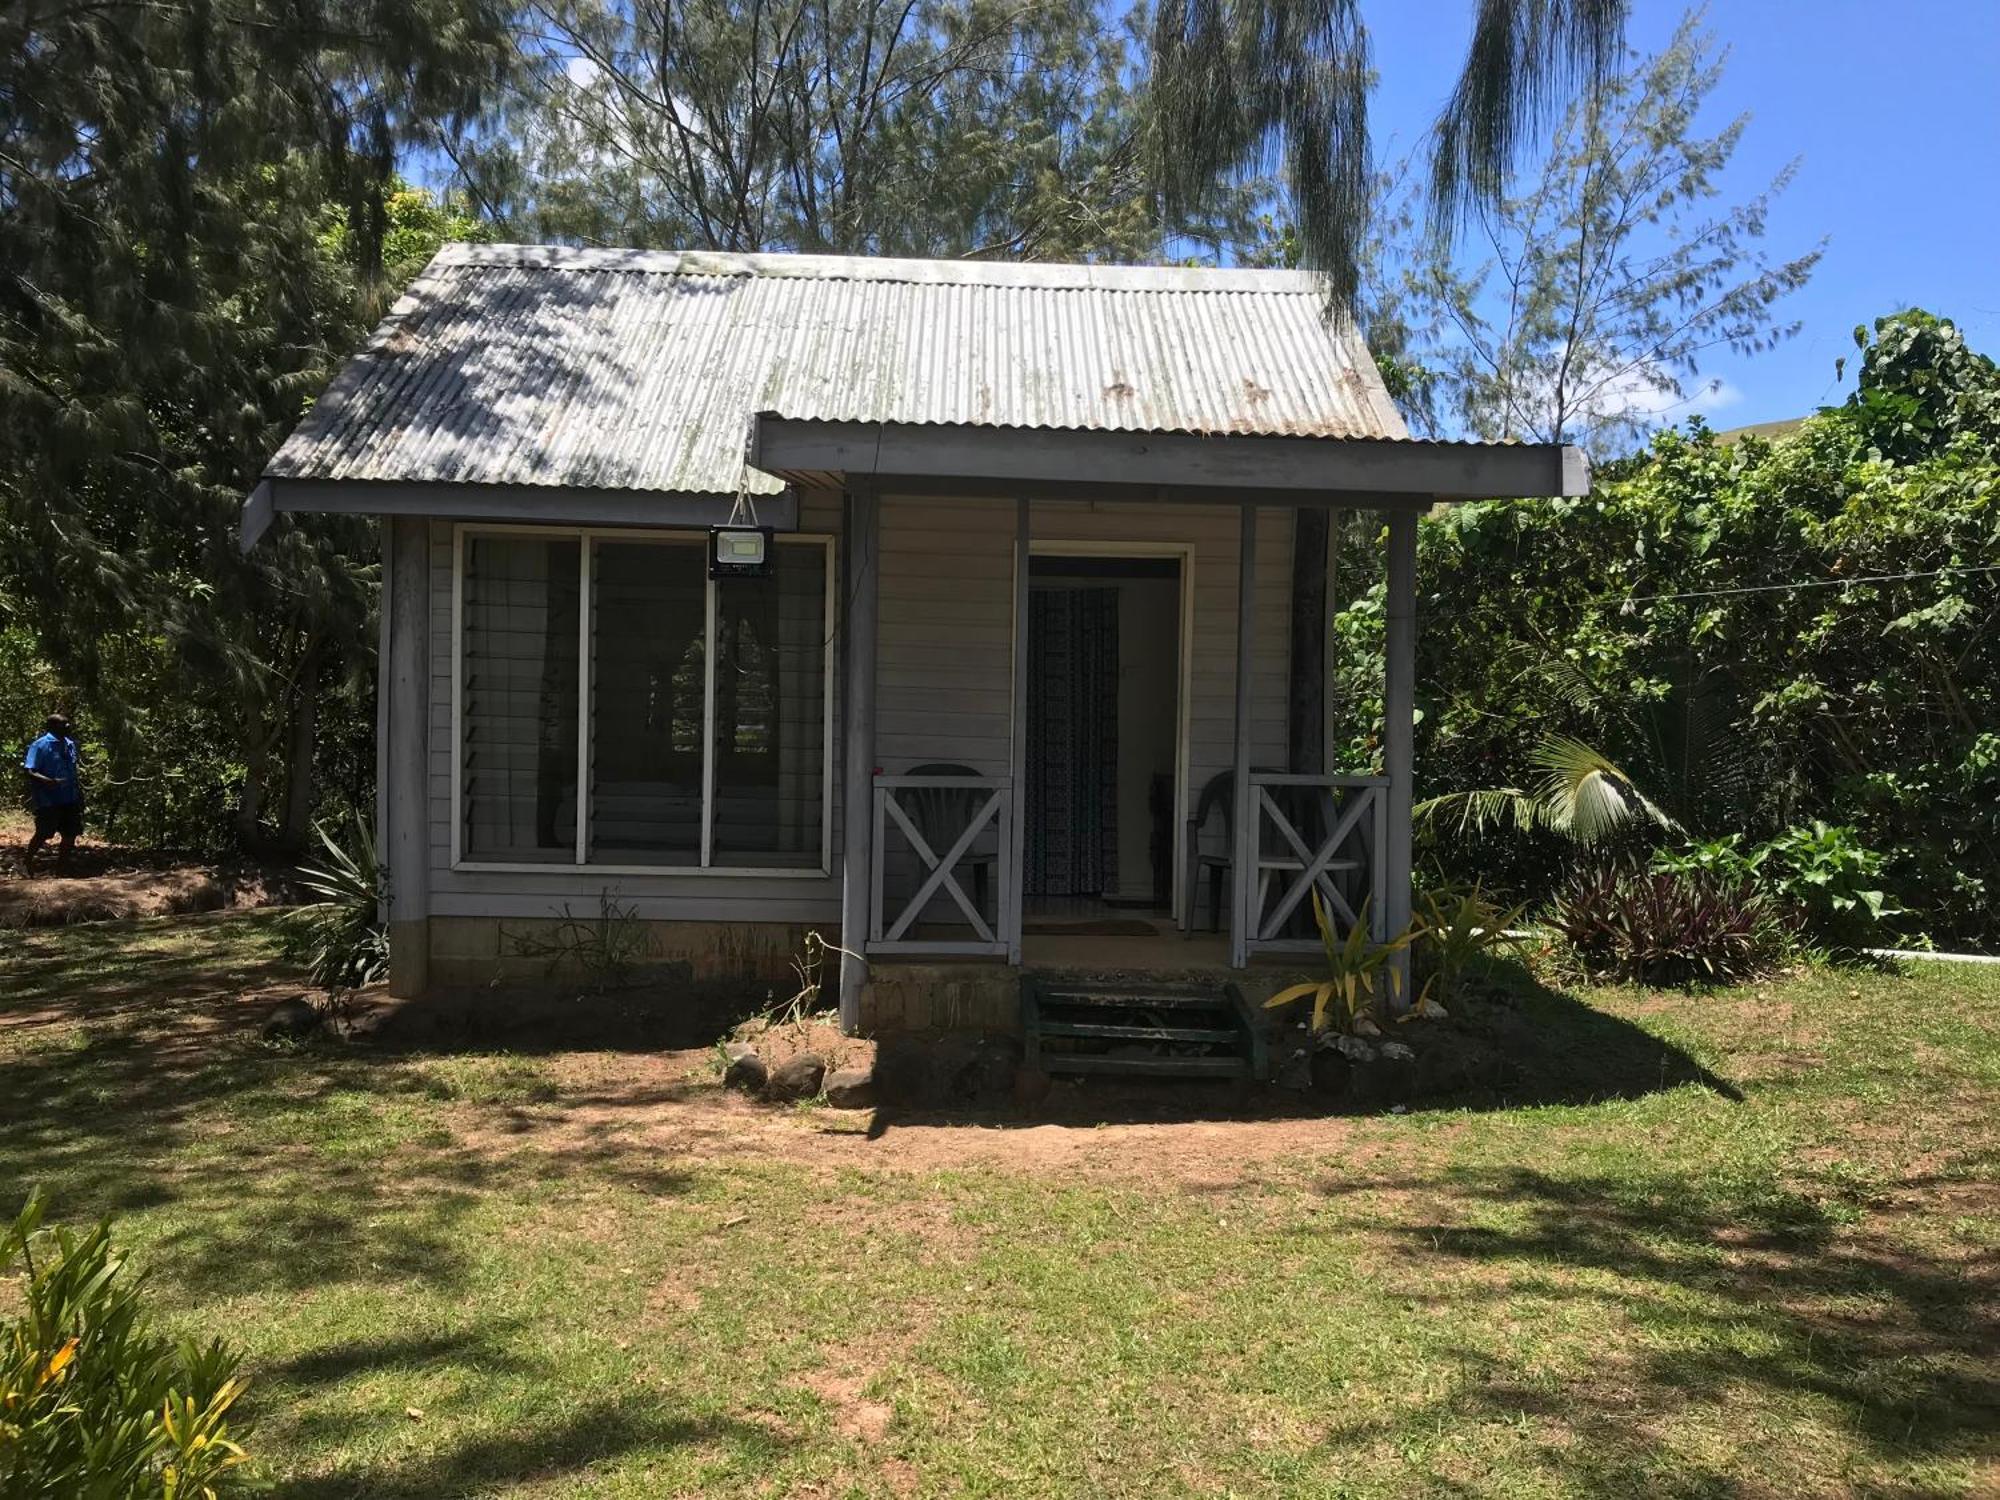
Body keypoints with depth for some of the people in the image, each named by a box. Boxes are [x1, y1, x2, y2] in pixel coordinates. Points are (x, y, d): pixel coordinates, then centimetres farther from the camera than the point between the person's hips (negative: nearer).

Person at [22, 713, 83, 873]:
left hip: (69, 800, 7)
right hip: (48, 800, -7)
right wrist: (50, 781, -32)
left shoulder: (70, 744, 9)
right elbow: (29, 772, -17)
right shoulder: (40, 746, -12)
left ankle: (61, 866, 21)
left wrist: (78, 790, 15)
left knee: (70, 834, 8)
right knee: (43, 835, 0)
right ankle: (27, 863, 20)